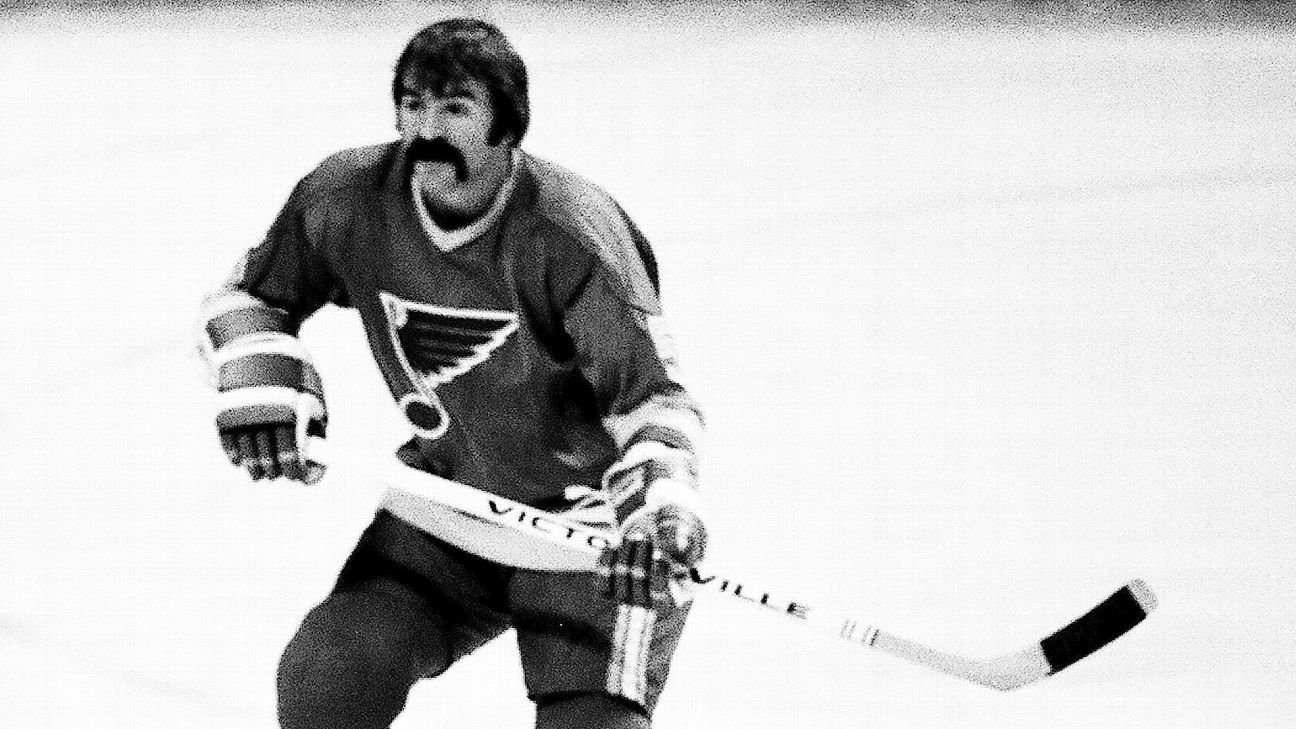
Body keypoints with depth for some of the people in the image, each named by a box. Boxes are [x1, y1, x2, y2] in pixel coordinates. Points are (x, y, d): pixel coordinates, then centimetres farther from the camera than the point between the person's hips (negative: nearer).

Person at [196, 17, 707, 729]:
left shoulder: (568, 230, -22)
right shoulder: (347, 199, -9)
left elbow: (651, 389, -23)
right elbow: (246, 297, 9)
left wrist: (658, 504, -41)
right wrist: (259, 377, -12)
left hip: (582, 515, -4)